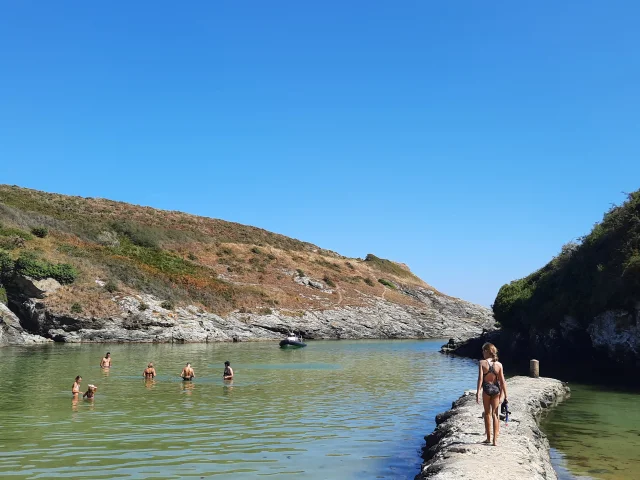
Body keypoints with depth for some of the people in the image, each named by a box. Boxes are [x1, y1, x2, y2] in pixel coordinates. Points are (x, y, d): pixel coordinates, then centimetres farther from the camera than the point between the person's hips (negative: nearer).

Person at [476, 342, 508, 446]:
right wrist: (505, 395, 7)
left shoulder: (482, 363, -9)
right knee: (495, 413, 9)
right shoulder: (499, 364, -1)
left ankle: (488, 438, 19)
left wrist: (478, 392, -13)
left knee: (487, 413, 13)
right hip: (496, 388, 2)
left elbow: (480, 378, -15)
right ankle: (495, 439, 5)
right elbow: (502, 381, 0)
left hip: (486, 388, -2)